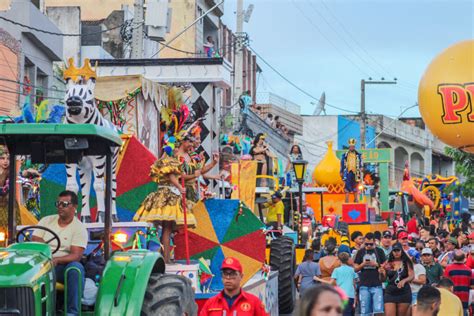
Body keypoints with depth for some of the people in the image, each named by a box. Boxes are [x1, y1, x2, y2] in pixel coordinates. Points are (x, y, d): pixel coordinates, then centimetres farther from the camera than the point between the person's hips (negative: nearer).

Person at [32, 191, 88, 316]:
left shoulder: (79, 228, 2)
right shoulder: (46, 221, 14)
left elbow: (76, 255, -10)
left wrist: (56, 260, -28)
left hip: (64, 266, -2)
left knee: (76, 268, -36)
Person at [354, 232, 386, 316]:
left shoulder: (379, 251, 6)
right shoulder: (361, 252, 9)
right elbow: (355, 268, 9)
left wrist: (377, 264, -12)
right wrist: (363, 264, -10)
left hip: (377, 285, -1)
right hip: (364, 285, 1)